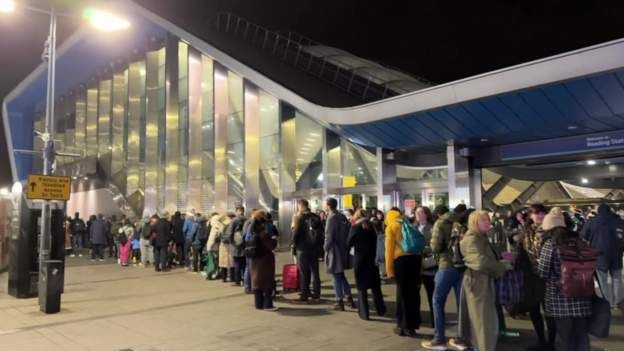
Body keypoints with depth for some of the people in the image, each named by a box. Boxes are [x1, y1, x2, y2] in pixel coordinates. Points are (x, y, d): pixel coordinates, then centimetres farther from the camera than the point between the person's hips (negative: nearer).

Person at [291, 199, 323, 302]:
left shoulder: (298, 217, -9)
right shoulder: (316, 217, 5)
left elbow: (295, 233, -12)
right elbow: (321, 232, 8)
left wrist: (293, 247, -3)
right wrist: (319, 246, 13)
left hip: (302, 248, -4)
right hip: (315, 248, 5)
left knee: (303, 272, 2)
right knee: (315, 271, 12)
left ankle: (304, 294, 3)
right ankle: (316, 293, 15)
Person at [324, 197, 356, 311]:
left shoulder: (332, 217, -16)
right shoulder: (342, 217, 7)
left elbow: (329, 236, -19)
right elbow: (349, 231, 10)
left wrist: (326, 247, -5)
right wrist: (345, 244, 15)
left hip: (334, 251, -8)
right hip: (343, 250, 8)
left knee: (337, 277, 1)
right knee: (341, 275, 19)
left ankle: (340, 303, 8)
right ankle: (349, 298, 21)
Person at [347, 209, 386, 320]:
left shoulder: (355, 228, -9)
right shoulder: (371, 227, 3)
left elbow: (349, 243, -5)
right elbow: (375, 243, 6)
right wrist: (374, 256, 12)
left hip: (359, 260, -4)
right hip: (371, 259, 4)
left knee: (361, 287, 3)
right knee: (375, 286, 15)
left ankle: (364, 313, 3)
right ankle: (380, 310, 22)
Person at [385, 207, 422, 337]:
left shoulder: (391, 226, 8)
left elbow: (389, 248, 1)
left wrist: (389, 269, 3)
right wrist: (420, 264, 15)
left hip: (401, 259, -4)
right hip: (415, 257, 4)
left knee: (402, 293, 5)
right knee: (414, 292, 9)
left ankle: (403, 326, 12)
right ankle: (412, 326, 16)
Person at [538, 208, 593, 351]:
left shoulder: (550, 243, -9)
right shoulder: (578, 240, 6)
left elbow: (543, 273, -8)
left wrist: (539, 262, 11)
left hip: (561, 298, -4)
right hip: (581, 297, 4)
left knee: (565, 337, 8)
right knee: (582, 336, 14)